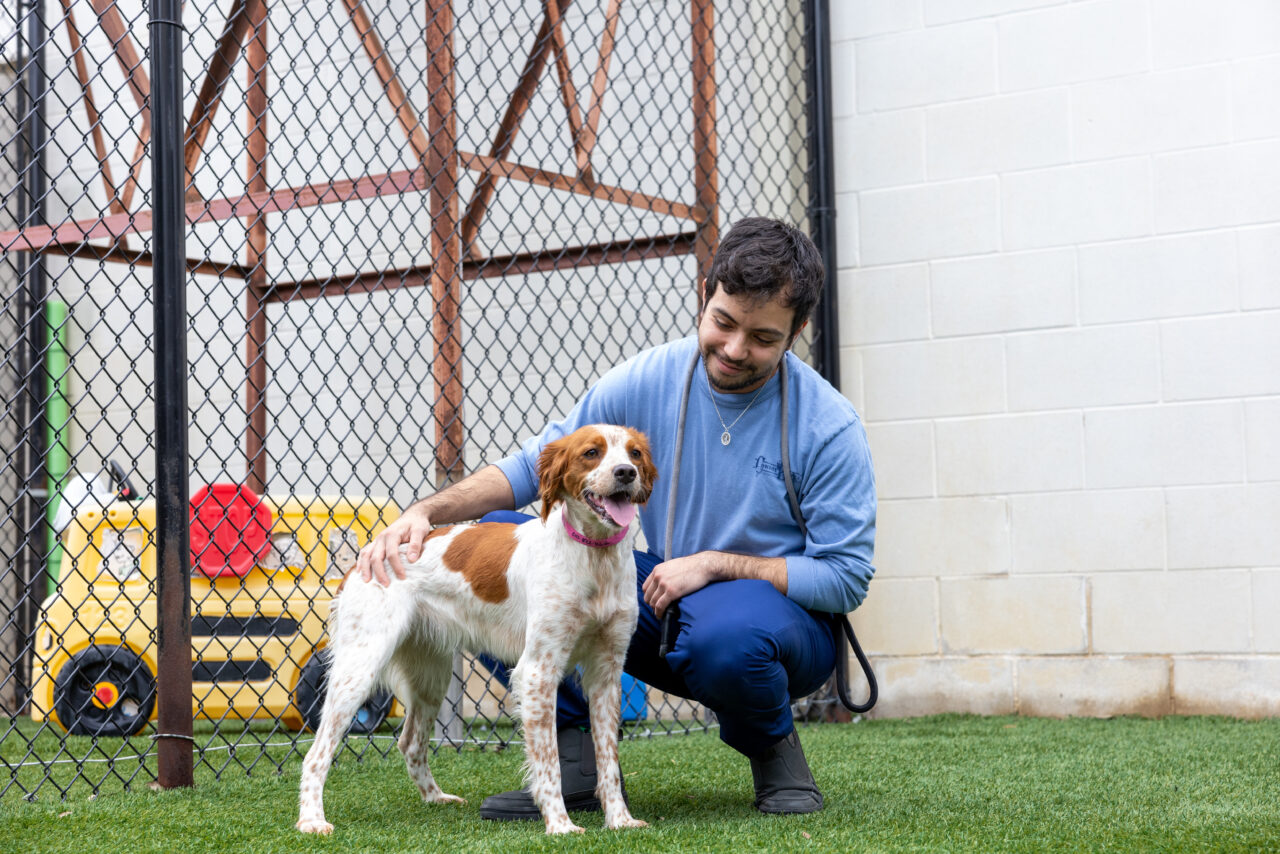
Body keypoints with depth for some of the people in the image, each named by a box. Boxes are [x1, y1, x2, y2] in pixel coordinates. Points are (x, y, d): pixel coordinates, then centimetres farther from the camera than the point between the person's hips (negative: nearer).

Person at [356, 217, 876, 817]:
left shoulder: (828, 425, -14)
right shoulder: (648, 380, -5)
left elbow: (846, 577, -14)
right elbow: (533, 464, 0)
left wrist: (717, 563, -22)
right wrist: (427, 511, -17)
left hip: (782, 613, -4)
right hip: (659, 604, 4)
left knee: (728, 636, -43)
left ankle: (773, 747, -5)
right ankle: (577, 758, -8)